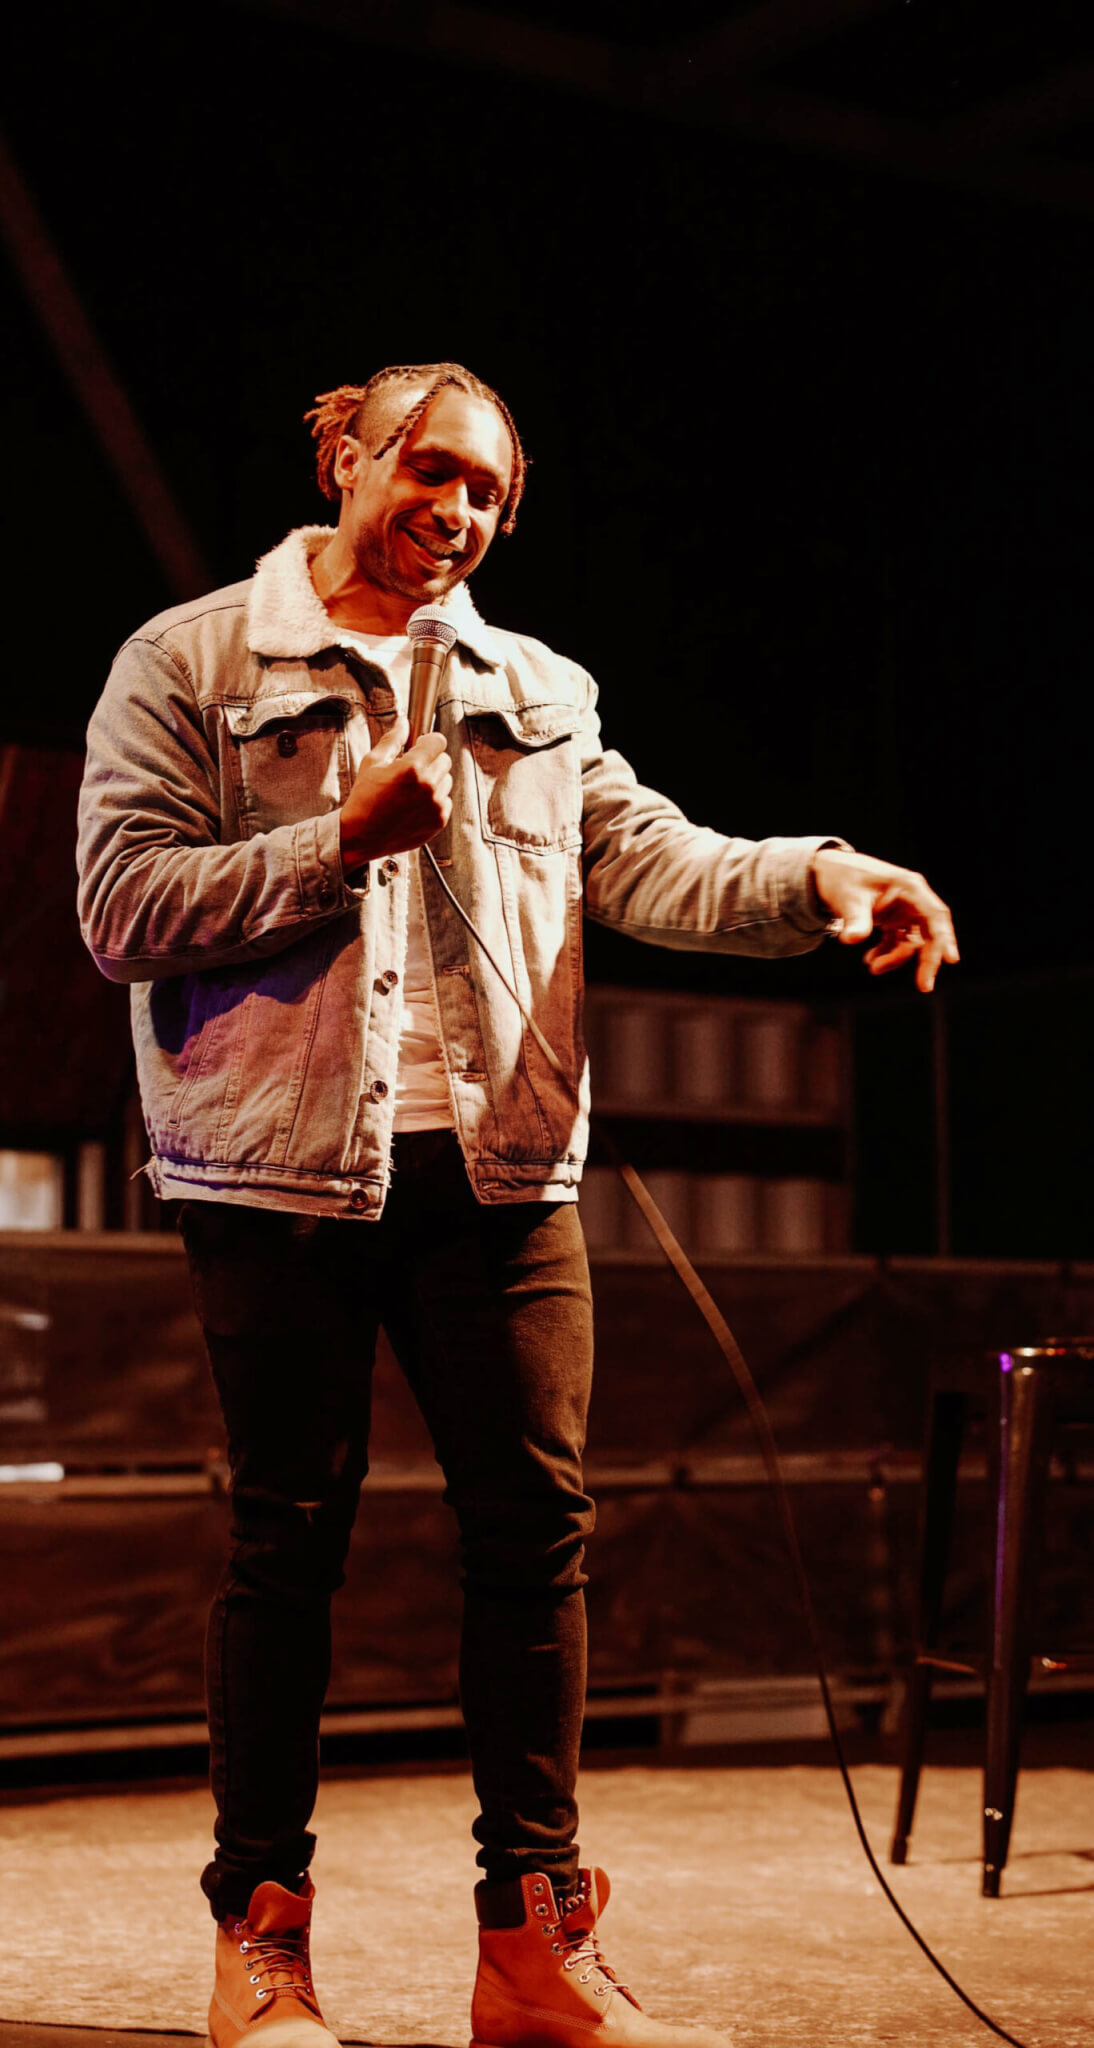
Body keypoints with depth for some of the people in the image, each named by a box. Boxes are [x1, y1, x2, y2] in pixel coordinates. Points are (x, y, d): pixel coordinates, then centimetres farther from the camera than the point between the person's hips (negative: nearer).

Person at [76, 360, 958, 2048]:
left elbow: (651, 862, 3)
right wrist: (340, 842, -12)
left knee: (536, 1523, 0)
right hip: (284, 1160, -3)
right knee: (291, 1535, 2)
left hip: (498, 1167, 4)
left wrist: (824, 881, -15)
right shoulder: (190, 664, 5)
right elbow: (120, 908, -4)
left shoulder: (542, 698, 17)